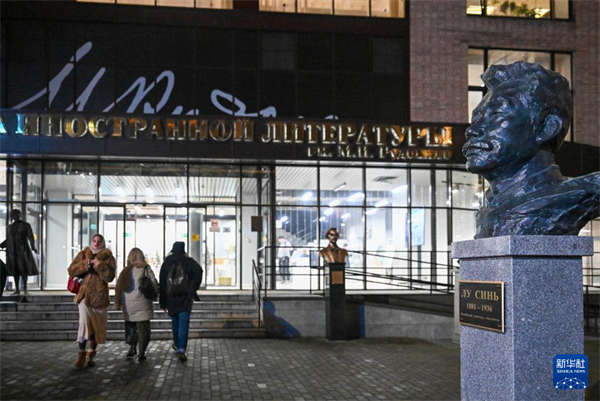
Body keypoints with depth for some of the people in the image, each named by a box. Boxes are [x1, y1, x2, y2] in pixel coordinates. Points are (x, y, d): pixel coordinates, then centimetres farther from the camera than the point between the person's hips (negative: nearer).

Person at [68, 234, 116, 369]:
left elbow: (109, 276, -9)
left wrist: (99, 265, -20)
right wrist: (87, 264, -14)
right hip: (85, 295, -1)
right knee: (84, 323, -17)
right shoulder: (83, 254, 9)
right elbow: (71, 270, -2)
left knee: (97, 327, 8)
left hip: (100, 297, 1)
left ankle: (91, 355, 24)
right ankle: (81, 354, -8)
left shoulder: (108, 258, 4)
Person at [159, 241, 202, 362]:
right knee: (184, 323, -5)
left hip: (171, 297, 3)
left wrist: (162, 302, 11)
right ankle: (181, 349, -15)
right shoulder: (188, 261, 2)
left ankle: (177, 344, 36)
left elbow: (162, 283, 7)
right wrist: (193, 288, -9)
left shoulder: (167, 262, 8)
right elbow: (198, 271, -18)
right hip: (185, 297, -3)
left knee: (175, 321, 21)